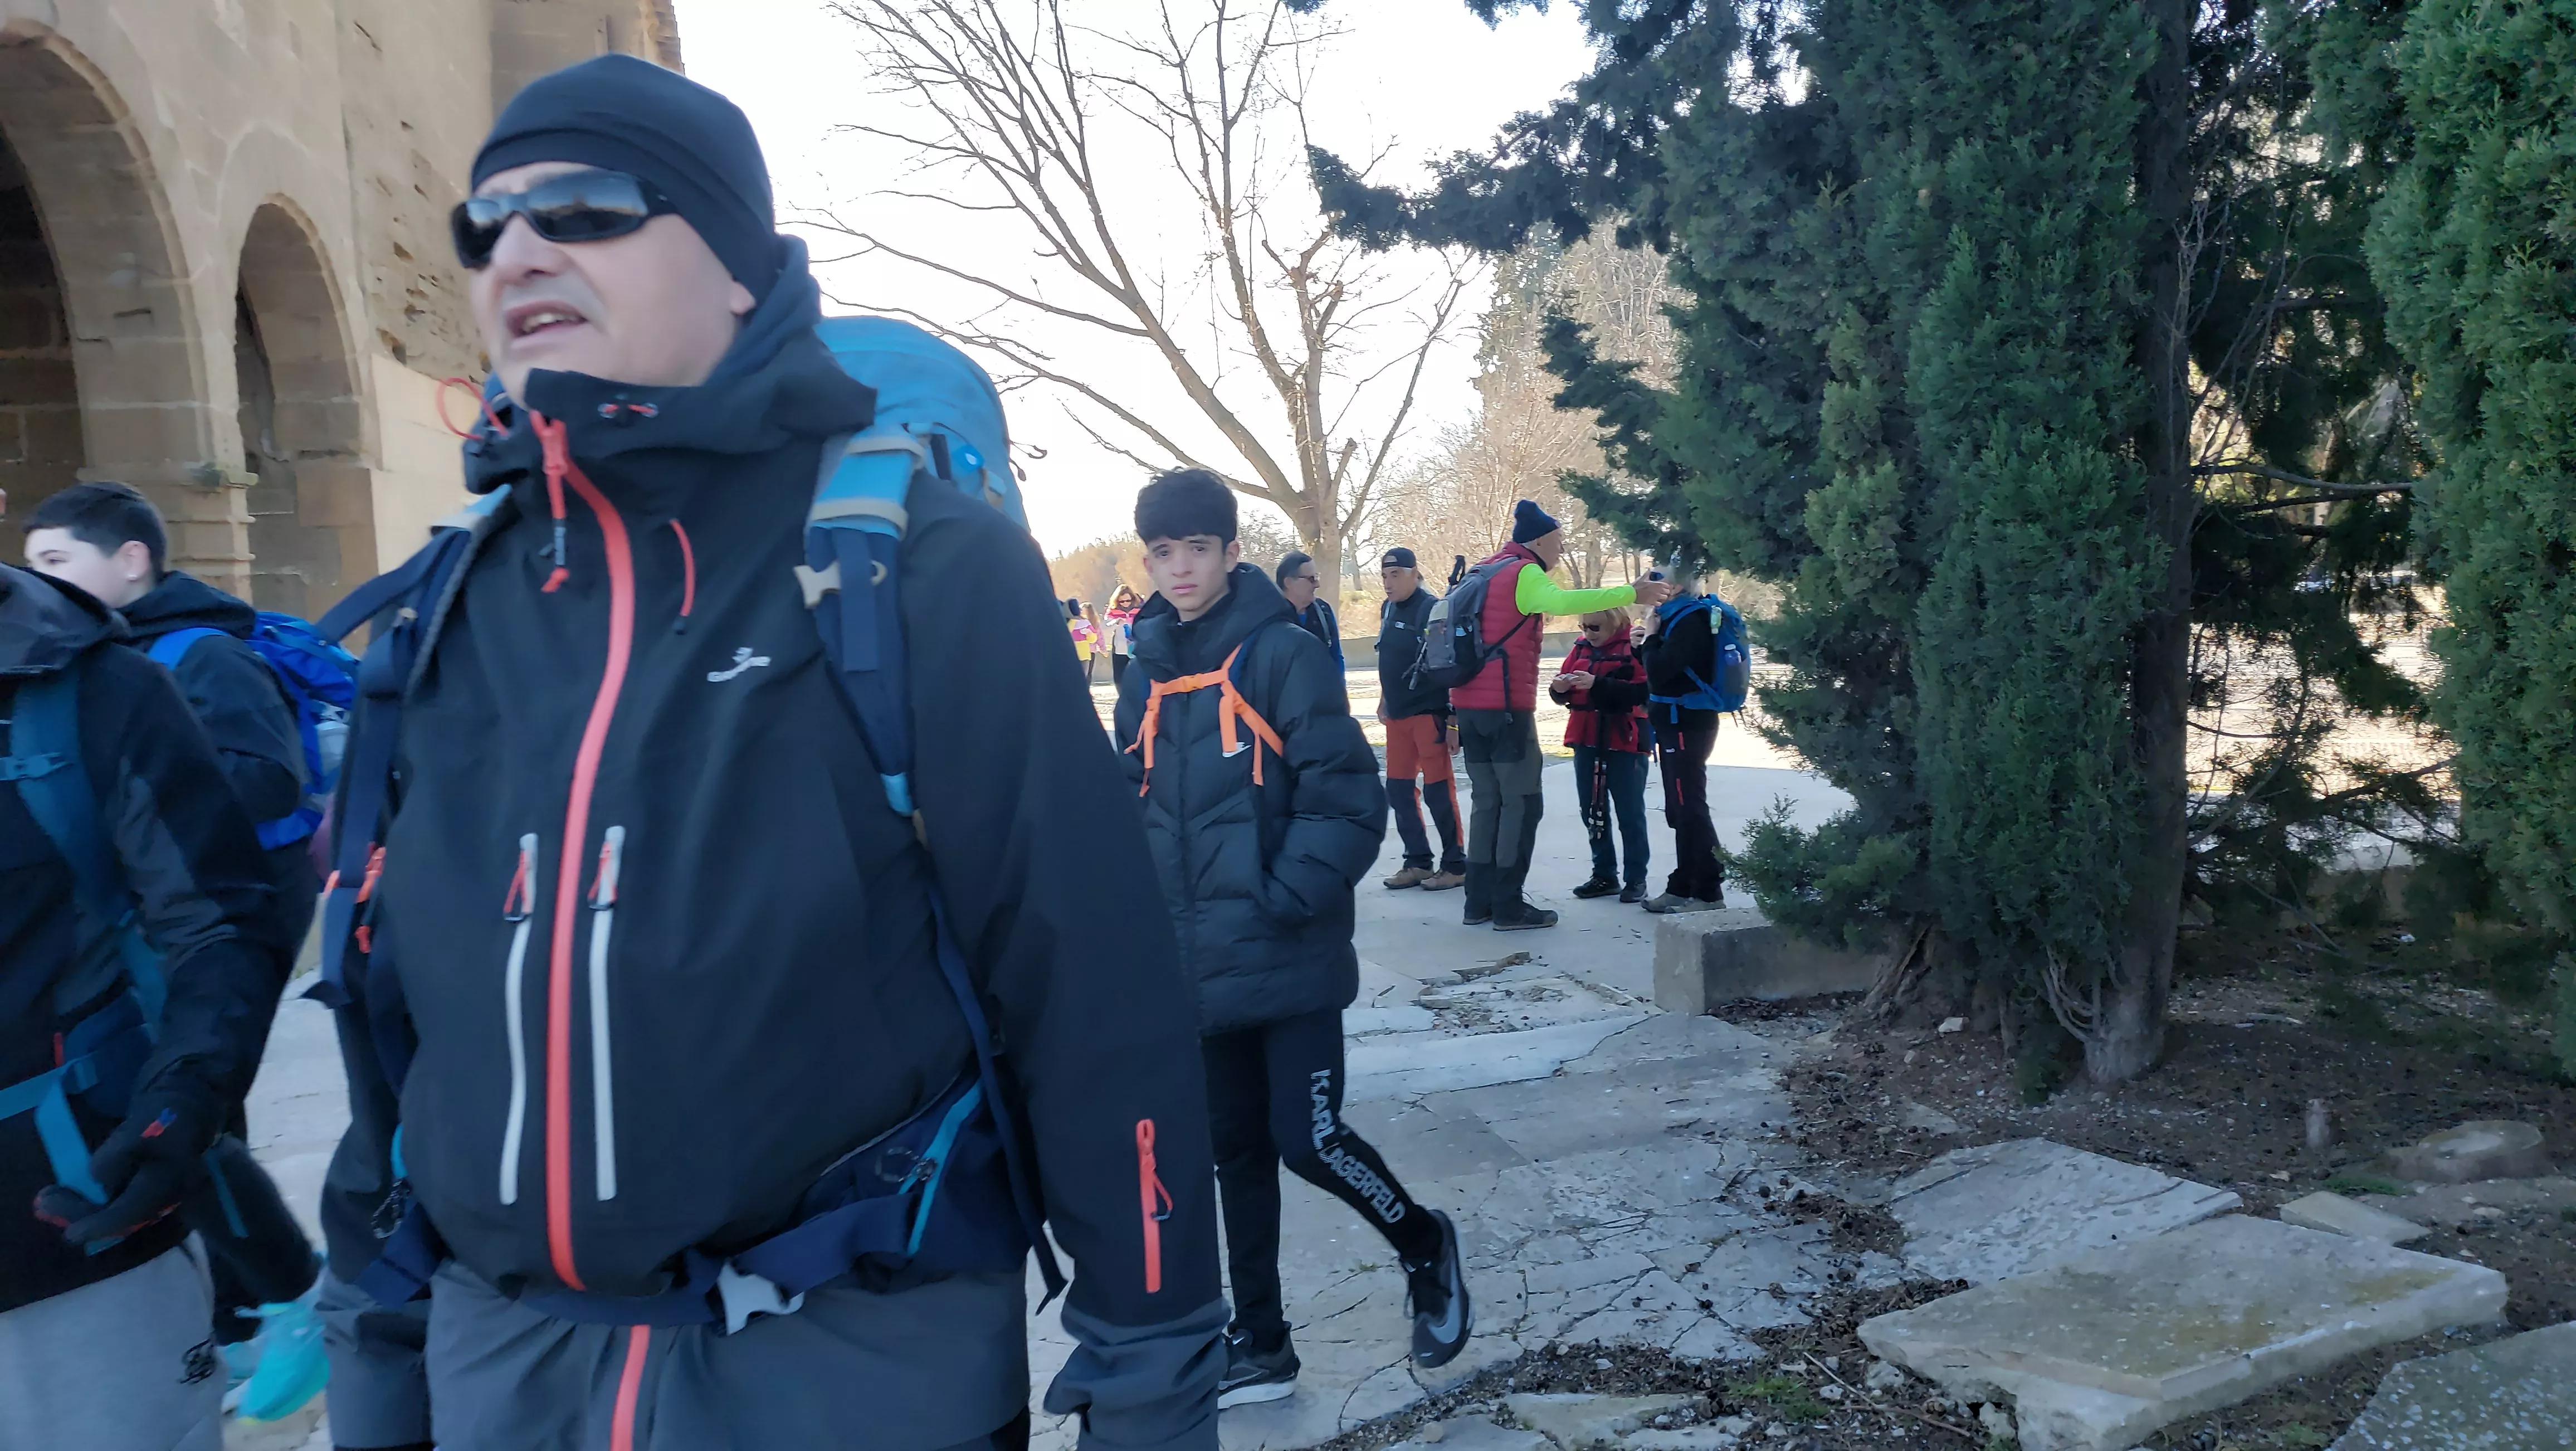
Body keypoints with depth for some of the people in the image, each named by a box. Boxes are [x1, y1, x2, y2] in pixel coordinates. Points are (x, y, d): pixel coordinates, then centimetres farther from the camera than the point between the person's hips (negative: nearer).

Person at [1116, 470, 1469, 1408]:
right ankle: (1259, 1343, 29)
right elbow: (1134, 810, 12)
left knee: (1308, 1139, -3)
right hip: (1204, 968, 6)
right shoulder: (1148, 673, 8)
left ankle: (1425, 1247, 26)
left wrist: (1282, 902, -20)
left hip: (1289, 961, -5)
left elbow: (1348, 804, -14)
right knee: (1237, 1152, 13)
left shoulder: (1286, 654, -10)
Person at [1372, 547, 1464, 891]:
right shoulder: (1388, 609, 9)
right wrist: (1384, 702, 21)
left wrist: (1453, 718, -18)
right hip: (1398, 714, 8)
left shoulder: (1432, 609, -14)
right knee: (1398, 790, 9)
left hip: (1429, 713, -8)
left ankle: (1455, 865, 9)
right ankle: (1417, 862, 20)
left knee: (1438, 789, -2)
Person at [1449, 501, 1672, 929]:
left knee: (1488, 802, 12)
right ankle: (1508, 907, -3)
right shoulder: (1524, 573, -9)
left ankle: (1480, 902, 13)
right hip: (1505, 707, -9)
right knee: (1522, 802, -2)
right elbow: (1562, 602, -31)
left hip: (1469, 705, 9)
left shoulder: (1481, 572, 18)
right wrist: (1631, 594, -33)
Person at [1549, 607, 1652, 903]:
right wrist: (1559, 688, -12)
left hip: (1624, 744, -6)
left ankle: (1636, 879, 9)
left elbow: (1642, 692, -21)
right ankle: (1605, 875, 20)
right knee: (1592, 812, 10)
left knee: (1630, 813, 1)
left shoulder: (1635, 648, -9)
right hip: (1586, 742, 6)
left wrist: (1597, 684, -27)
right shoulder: (1581, 648, 9)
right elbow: (1562, 693, 12)